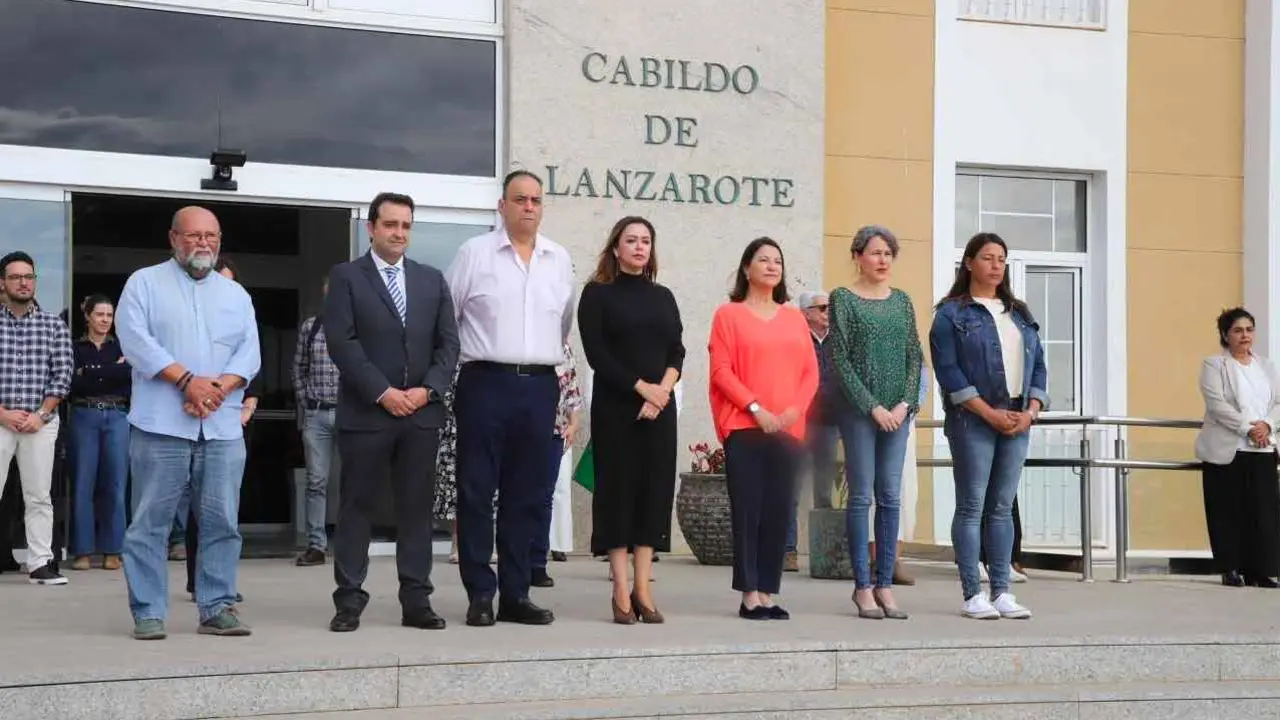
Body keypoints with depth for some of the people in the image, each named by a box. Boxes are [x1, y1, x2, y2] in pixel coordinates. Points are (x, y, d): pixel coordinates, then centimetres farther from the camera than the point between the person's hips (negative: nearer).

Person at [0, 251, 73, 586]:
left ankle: (40, 564, 6)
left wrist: (40, 414, -7)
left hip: (41, 422, 1)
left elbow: (63, 374, 3)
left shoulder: (54, 325, 6)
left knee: (39, 496, 3)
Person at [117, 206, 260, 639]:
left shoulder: (236, 295, 18)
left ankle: (217, 608, 9)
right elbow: (135, 339, -7)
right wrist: (188, 381, -15)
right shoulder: (145, 284, 6)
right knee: (151, 522, -3)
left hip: (223, 427, 4)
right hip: (161, 425, -3)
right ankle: (148, 613, 2)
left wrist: (219, 388, -10)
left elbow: (249, 352, 9)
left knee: (222, 522, 2)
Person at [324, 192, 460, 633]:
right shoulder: (346, 277, 2)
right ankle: (349, 601, 4)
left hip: (422, 413, 4)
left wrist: (428, 389, -7)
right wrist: (383, 392, -14)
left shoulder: (431, 279, 14)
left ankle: (416, 601, 8)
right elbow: (341, 343, -7)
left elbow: (448, 342, 10)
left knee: (417, 508, 4)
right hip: (365, 412, -3)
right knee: (357, 508, 0)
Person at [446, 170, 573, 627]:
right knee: (477, 493, -3)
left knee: (526, 496, 7)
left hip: (540, 387, 4)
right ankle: (480, 596, 2)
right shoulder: (474, 253, 0)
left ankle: (516, 595, 12)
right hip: (486, 383, -4)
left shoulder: (559, 260, 11)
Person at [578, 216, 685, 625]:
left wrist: (663, 390, -11)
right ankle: (621, 591, 0)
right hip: (615, 407, -4)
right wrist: (642, 387, -14)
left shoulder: (663, 297, 14)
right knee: (618, 489, -3)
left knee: (655, 491, 2)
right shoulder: (598, 293, 0)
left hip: (660, 409, 4)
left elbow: (677, 351, 7)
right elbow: (597, 353, -9)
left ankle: (643, 588, 6)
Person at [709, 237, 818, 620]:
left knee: (779, 510, 2)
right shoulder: (729, 314, 5)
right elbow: (722, 371, -4)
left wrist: (795, 410, -5)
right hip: (744, 427, -4)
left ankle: (768, 593, 7)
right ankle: (749, 595, -1)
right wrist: (757, 409, -13)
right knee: (748, 509, -4)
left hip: (787, 430, 4)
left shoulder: (794, 317, 16)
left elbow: (811, 372, 12)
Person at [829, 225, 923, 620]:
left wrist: (906, 403, -5)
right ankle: (863, 586, 2)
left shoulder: (902, 301, 12)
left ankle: (885, 584, 9)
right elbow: (840, 359, -6)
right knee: (861, 496, -2)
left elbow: (915, 356, 9)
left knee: (891, 497, 4)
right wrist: (872, 406, -12)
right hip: (859, 409, -4)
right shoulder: (843, 299, -1)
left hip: (898, 411, 4)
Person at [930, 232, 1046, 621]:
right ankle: (973, 595, -1)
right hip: (973, 421, -5)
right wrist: (989, 413, -14)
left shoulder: (1020, 314, 17)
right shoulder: (952, 314, -1)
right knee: (972, 507, -3)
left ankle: (1002, 592, 9)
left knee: (1002, 507, 7)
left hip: (1017, 422, 5)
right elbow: (949, 371, -9)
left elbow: (1038, 365, 14)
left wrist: (1030, 411, -2)